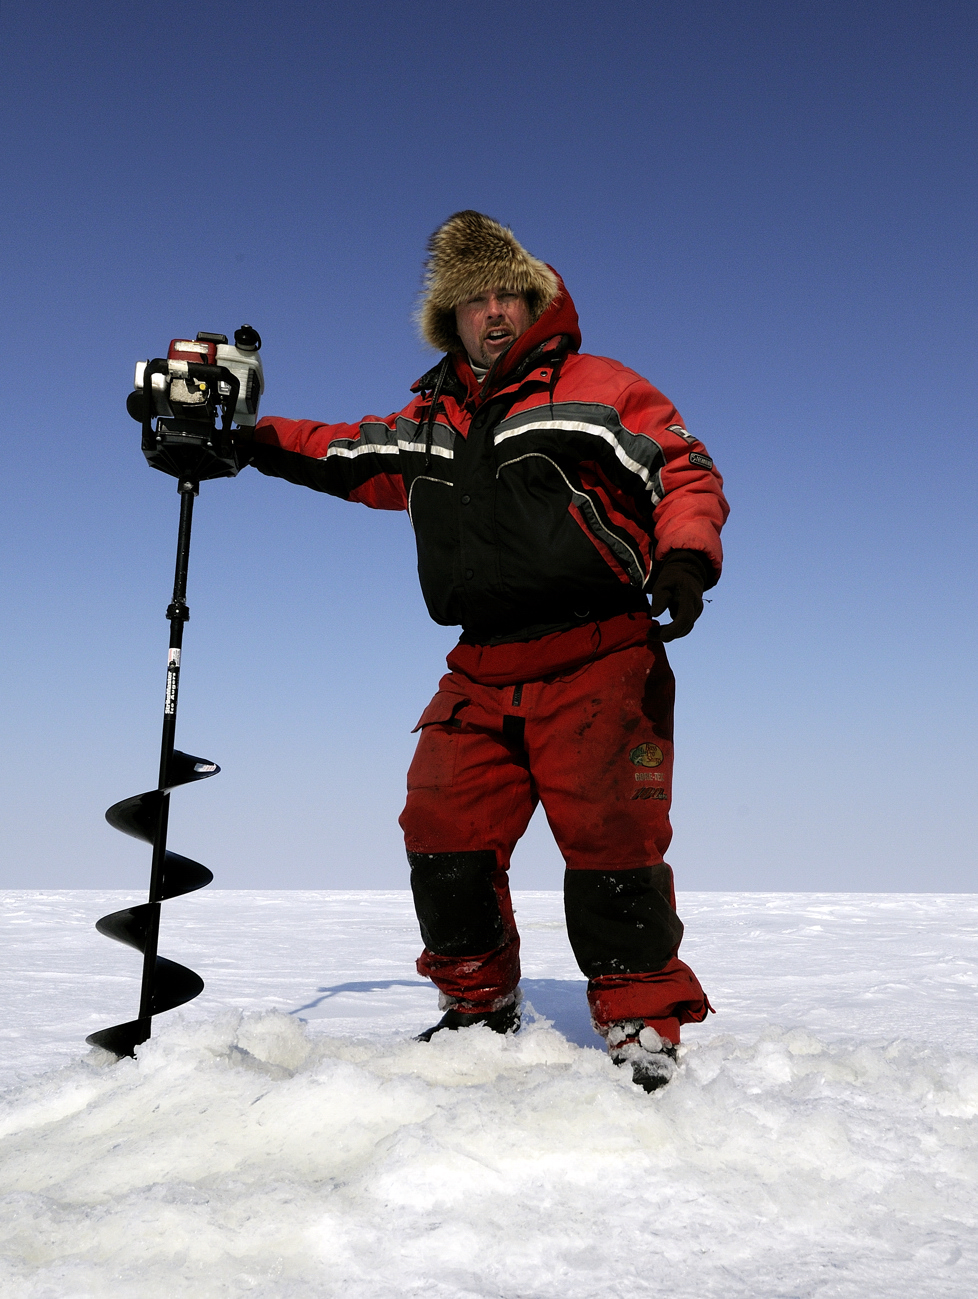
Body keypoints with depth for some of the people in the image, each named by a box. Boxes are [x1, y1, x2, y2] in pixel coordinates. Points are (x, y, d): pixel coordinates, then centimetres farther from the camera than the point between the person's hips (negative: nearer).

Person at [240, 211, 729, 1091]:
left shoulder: (597, 390, 5)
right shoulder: (429, 424, 20)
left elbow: (686, 472, -1)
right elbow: (344, 456, 31)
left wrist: (685, 558, -19)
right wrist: (241, 438, 23)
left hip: (598, 662, -5)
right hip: (483, 672, 5)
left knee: (610, 843, -12)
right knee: (444, 833, 2)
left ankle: (644, 1025, 3)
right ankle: (480, 1007, 22)